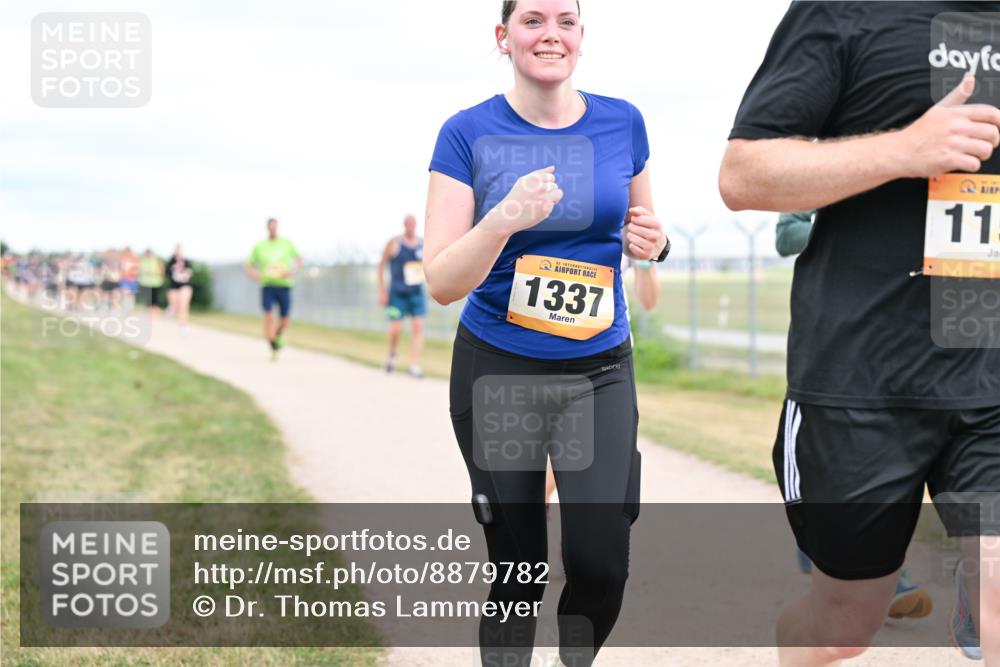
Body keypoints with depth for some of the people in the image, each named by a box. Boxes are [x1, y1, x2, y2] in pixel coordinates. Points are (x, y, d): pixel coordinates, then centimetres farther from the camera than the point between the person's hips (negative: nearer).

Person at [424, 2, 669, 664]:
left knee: (601, 563, -11)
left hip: (599, 372, 2)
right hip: (497, 372, -2)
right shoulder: (469, 134, -7)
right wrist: (503, 219, -29)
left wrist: (652, 241, -6)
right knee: (518, 571, 3)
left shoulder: (622, 123, 1)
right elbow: (441, 283, -12)